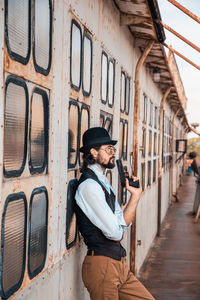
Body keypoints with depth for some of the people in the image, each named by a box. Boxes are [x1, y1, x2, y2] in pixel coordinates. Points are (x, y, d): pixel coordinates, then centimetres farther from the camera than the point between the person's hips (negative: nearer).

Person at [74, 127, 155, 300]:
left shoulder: (102, 182, 15)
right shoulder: (89, 186, -17)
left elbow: (124, 223, 13)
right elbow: (115, 233, -20)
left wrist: (135, 195, 0)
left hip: (119, 263, 9)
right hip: (102, 266, -9)